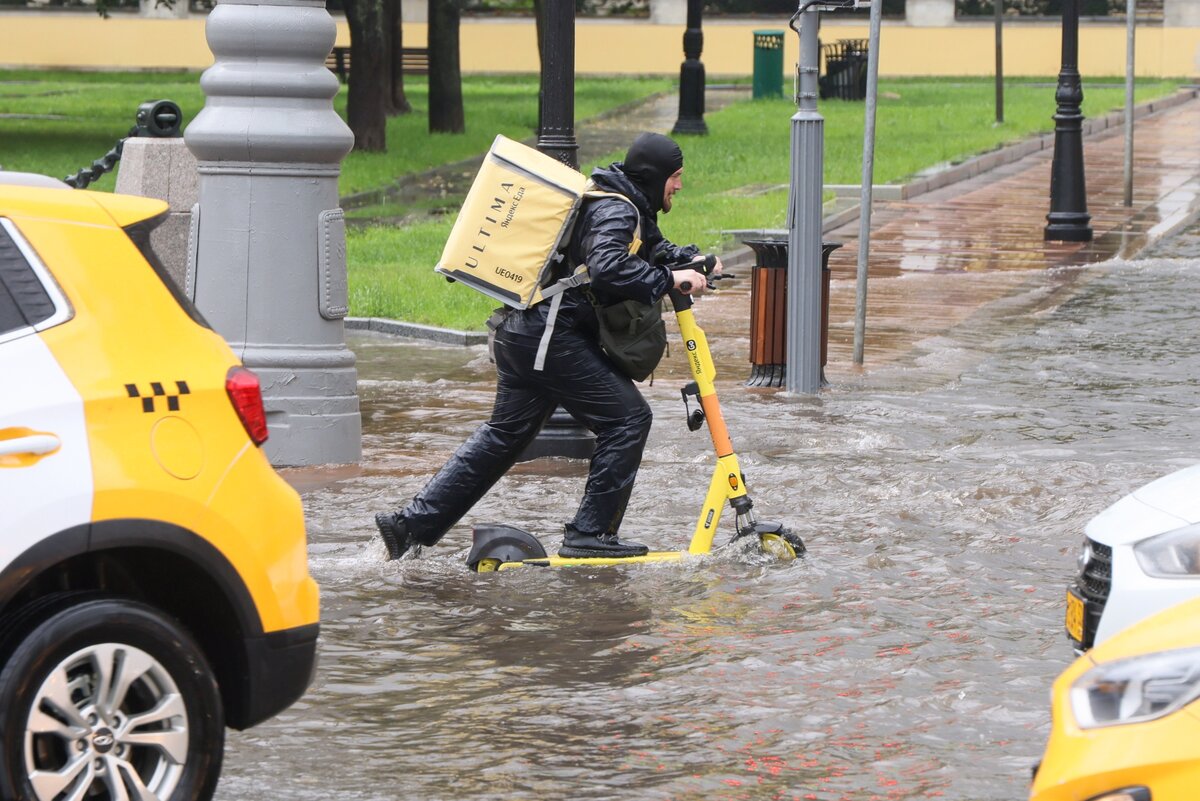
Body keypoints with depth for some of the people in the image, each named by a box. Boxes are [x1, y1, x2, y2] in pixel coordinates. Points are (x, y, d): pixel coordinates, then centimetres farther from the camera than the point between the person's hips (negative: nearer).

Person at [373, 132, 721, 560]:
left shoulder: (628, 208, 18)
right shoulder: (614, 211, -14)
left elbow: (653, 249, 28)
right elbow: (608, 268, -31)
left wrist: (692, 260, 9)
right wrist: (668, 279, -26)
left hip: (521, 332, 11)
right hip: (553, 338, -11)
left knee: (505, 432, 16)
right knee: (627, 417, -9)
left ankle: (412, 523, 17)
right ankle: (590, 533, -8)